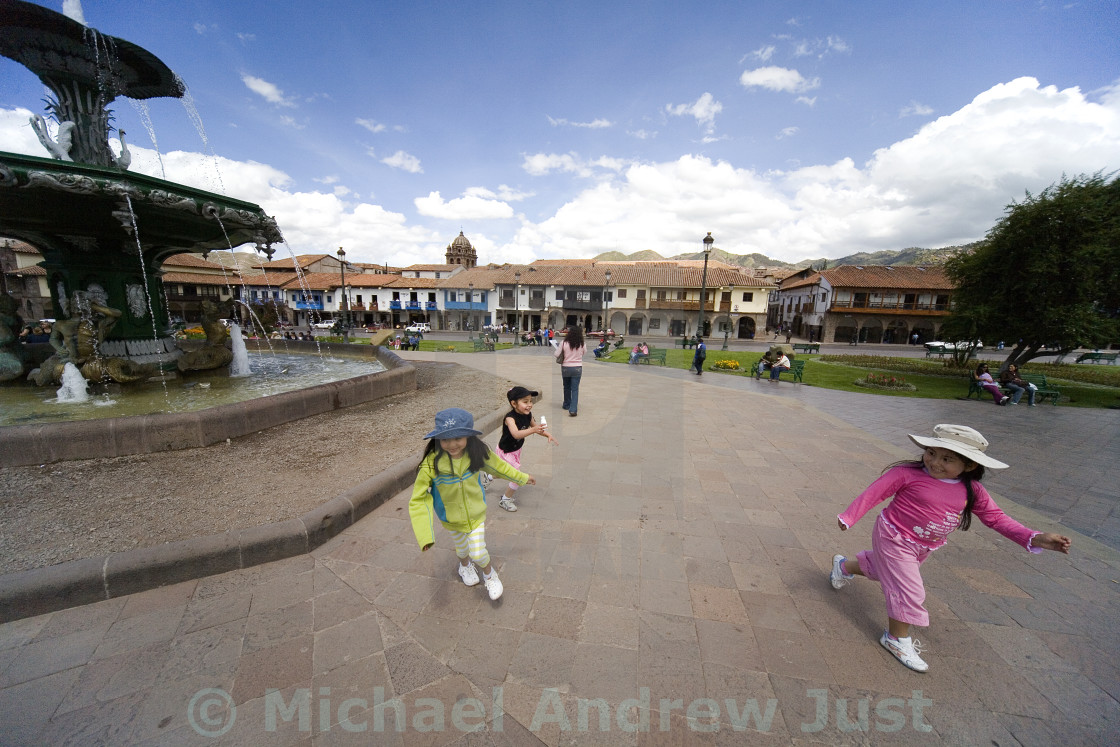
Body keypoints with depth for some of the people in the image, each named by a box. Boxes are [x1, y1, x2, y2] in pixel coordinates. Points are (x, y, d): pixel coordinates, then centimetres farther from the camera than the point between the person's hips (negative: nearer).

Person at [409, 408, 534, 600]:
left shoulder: (477, 454, -24)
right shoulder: (431, 463, -31)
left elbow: (499, 466, -5)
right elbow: (419, 499, -24)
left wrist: (523, 477, 7)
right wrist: (425, 536, -28)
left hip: (476, 514, 0)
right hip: (451, 518, 1)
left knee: (478, 553, 4)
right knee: (461, 546, 25)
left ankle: (489, 573, 41)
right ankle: (465, 566, 62)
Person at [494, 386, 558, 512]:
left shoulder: (528, 415, -12)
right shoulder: (510, 418, -34)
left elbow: (535, 426, 4)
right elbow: (516, 434, -50)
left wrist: (548, 435, -11)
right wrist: (533, 430, -63)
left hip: (516, 450, 8)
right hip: (505, 451, -8)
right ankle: (505, 500, 20)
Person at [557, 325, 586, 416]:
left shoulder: (563, 343, -11)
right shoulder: (582, 344, -8)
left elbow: (557, 355, -5)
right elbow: (585, 353, 11)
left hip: (565, 368, 1)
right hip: (577, 368, -1)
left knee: (567, 387, 19)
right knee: (575, 389, 1)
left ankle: (567, 405, 34)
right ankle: (573, 409, -8)